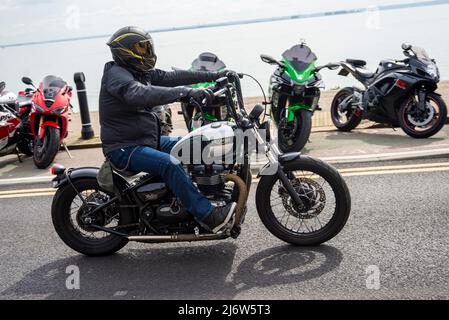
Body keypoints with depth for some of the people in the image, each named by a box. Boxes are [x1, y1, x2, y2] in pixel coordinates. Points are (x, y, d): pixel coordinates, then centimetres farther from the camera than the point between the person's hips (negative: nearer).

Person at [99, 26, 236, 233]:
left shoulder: (140, 72, 11)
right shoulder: (116, 74, -17)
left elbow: (171, 77, 11)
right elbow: (141, 95, -37)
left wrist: (213, 76, 7)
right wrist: (186, 93, -43)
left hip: (146, 140, 10)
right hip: (124, 149, -10)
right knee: (170, 163, -29)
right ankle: (207, 215, -26)